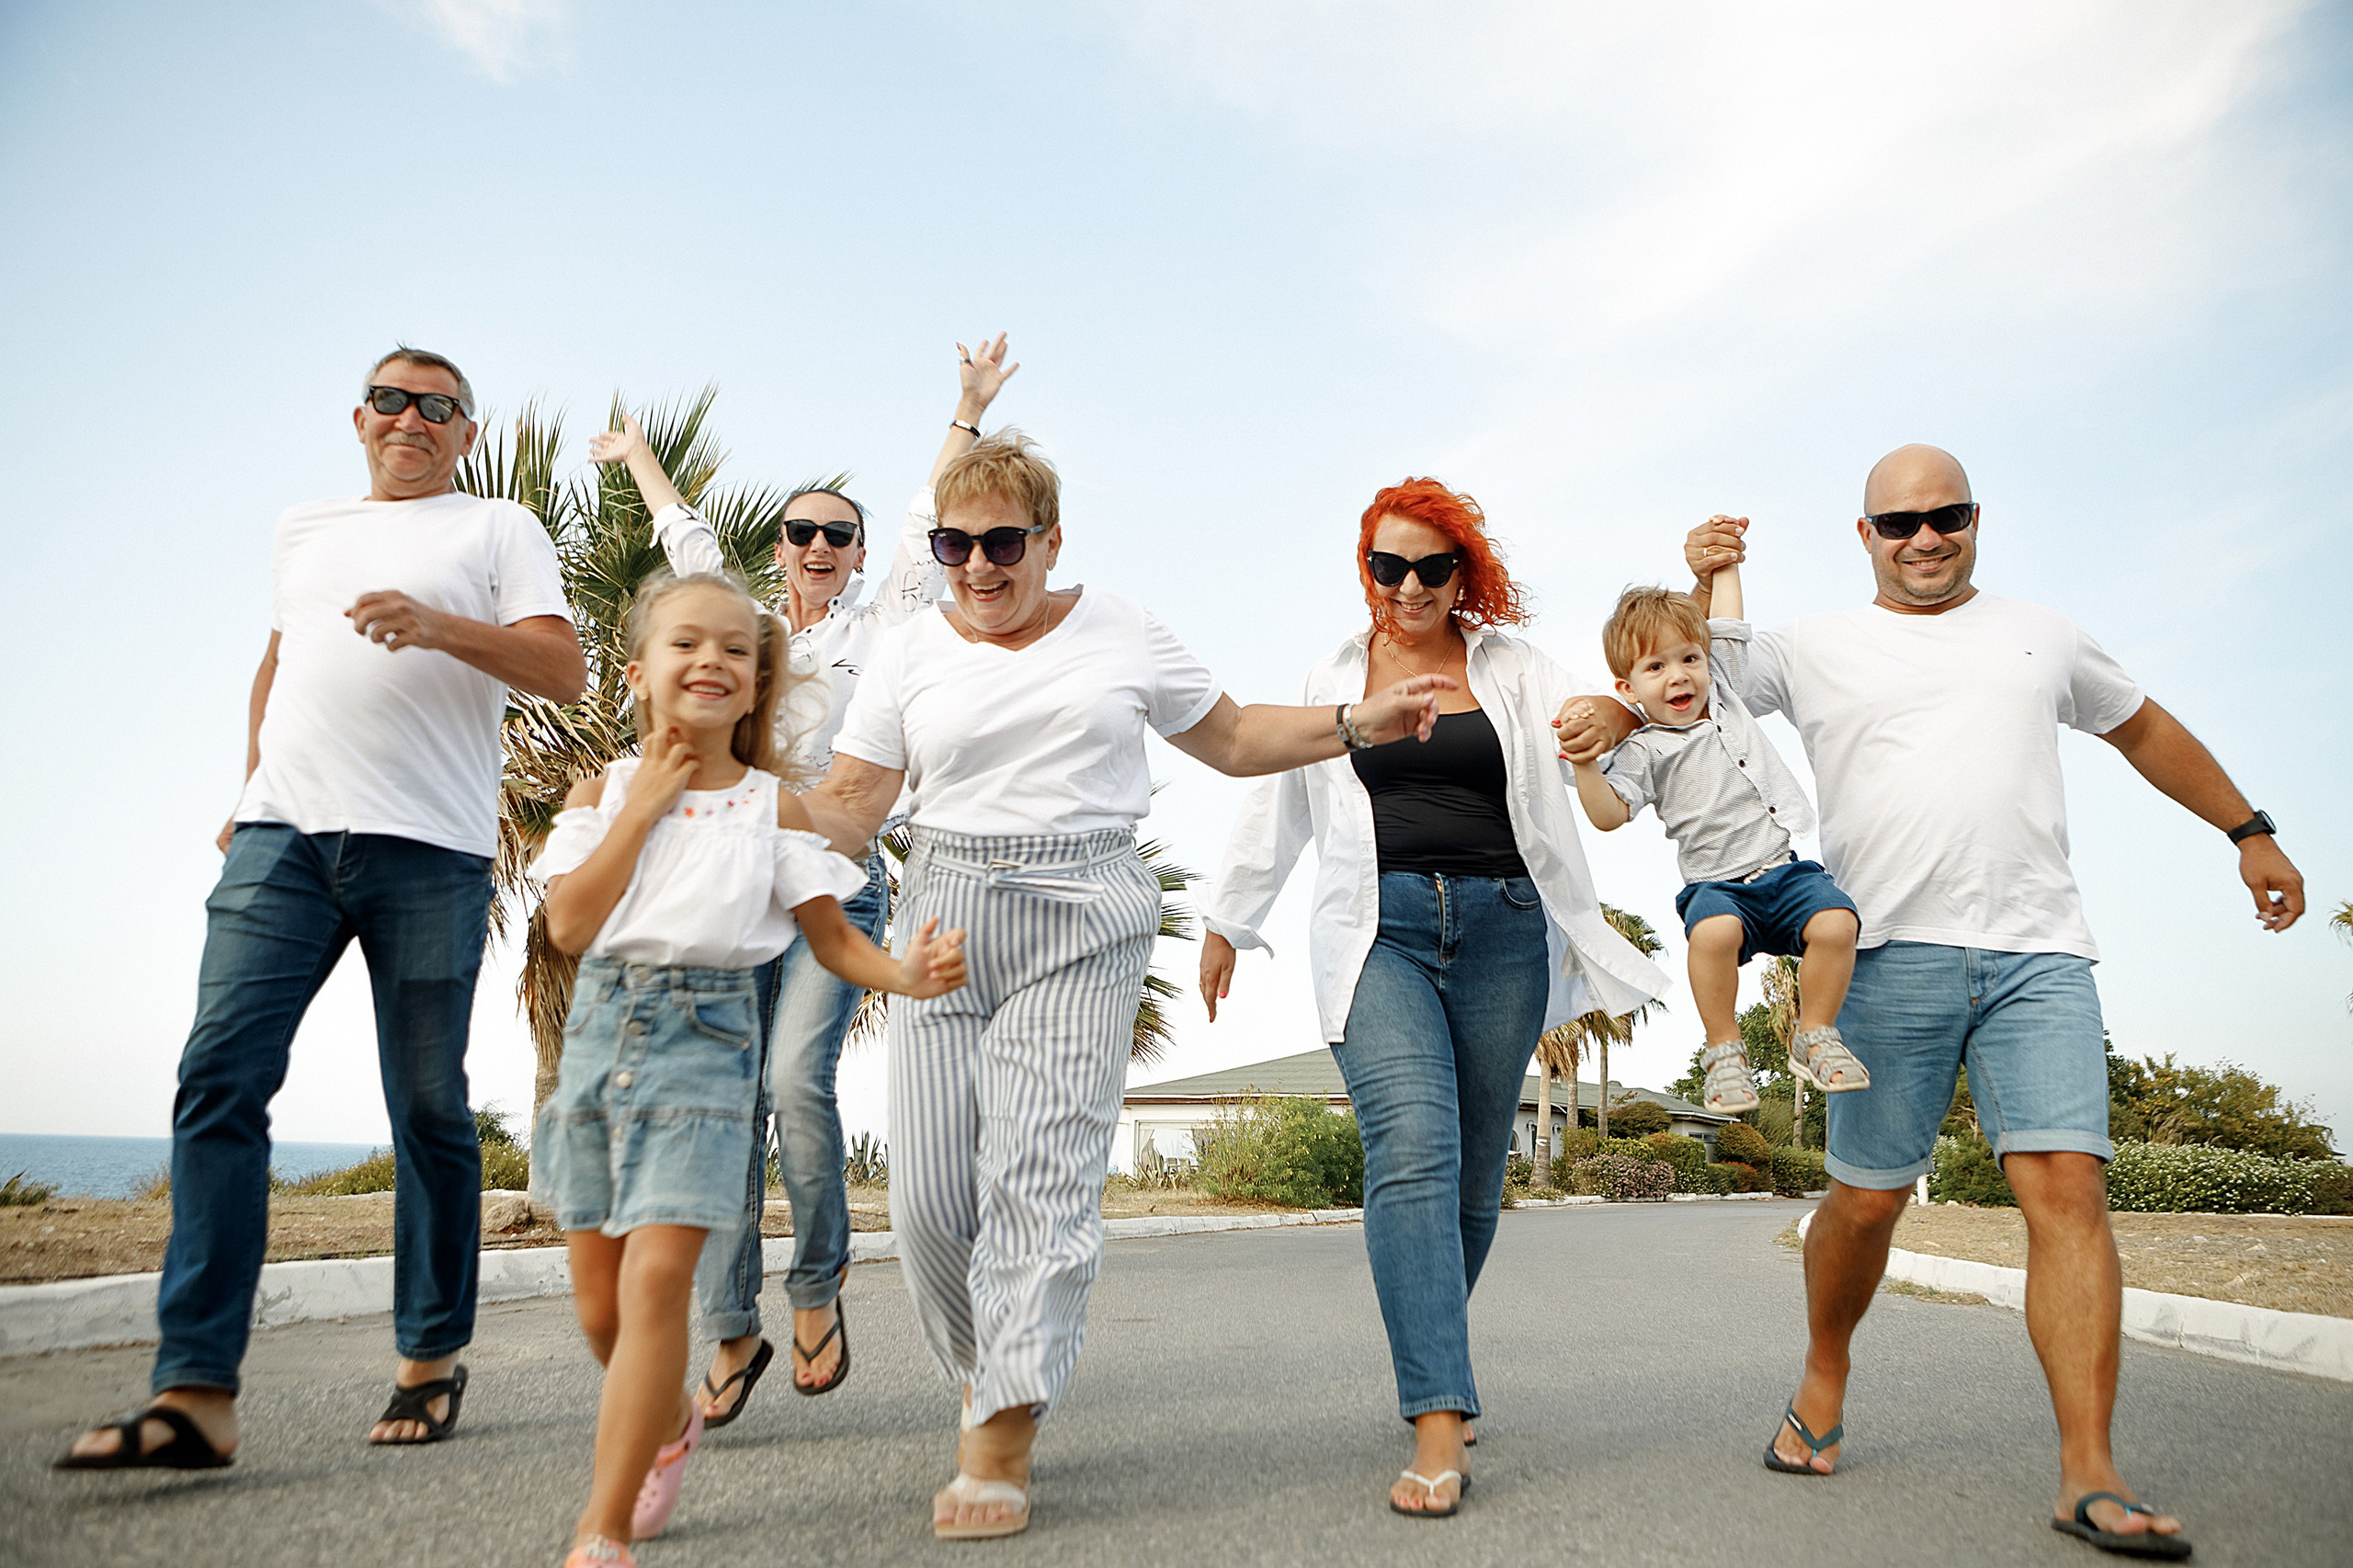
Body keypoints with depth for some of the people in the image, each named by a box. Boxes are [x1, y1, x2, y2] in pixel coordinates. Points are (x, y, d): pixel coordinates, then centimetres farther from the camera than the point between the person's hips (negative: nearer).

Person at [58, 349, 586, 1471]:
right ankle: (197, 1393, -8)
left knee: (428, 1107, 1)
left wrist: (440, 626, -16)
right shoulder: (304, 530, 25)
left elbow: (562, 670, -2)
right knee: (221, 1076, -9)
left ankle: (431, 1358, 15)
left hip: (429, 848, -4)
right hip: (285, 833, 4)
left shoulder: (498, 530, 11)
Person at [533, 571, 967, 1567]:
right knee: (600, 1300, 10)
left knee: (658, 1275, -16)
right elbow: (570, 925, -7)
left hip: (705, 1038, -3)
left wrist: (906, 971, -16)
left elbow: (829, 935, 4)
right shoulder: (603, 790, 6)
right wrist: (646, 806, -7)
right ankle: (670, 1421, 41)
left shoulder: (772, 808, 3)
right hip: (600, 1027, 3)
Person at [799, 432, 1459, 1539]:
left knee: (1042, 1168, -13)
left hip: (1084, 921, -1)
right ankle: (986, 1375, 25)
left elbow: (1232, 740, 17)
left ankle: (1001, 1444, -6)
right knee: (930, 1192, -3)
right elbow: (849, 805, 4)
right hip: (947, 920, 2)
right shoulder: (911, 654, 11)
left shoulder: (1120, 631, 11)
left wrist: (1359, 722, 6)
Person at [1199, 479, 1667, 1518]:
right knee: (1413, 1149, -19)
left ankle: (1427, 1367, 26)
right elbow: (1276, 809, 20)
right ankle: (1439, 1424, -20)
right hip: (1378, 932, -1)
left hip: (1501, 929, 1)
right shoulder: (1332, 680, 14)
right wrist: (1228, 923, 23)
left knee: (1474, 1171, 5)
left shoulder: (1514, 672, 12)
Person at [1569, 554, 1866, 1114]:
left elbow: (1726, 625, 27)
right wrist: (1584, 762, -26)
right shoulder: (1644, 751, 0)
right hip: (1717, 883, -4)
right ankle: (1724, 1049, -13)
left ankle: (1814, 1036, 1)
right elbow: (1609, 815, -12)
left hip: (1785, 869, 5)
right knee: (1714, 932, -36)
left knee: (1836, 923, -24)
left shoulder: (1722, 690, 16)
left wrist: (1723, 561, 30)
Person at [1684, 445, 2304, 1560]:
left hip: (2037, 954, 2)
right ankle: (1823, 1385, 26)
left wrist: (2248, 831, 32)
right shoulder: (1811, 648, 10)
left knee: (2067, 1185, -10)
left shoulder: (2040, 635, 19)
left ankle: (2089, 1475, -6)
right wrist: (1702, 585, -1)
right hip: (1888, 956, -2)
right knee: (1864, 1201, 2)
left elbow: (2144, 727, 32)